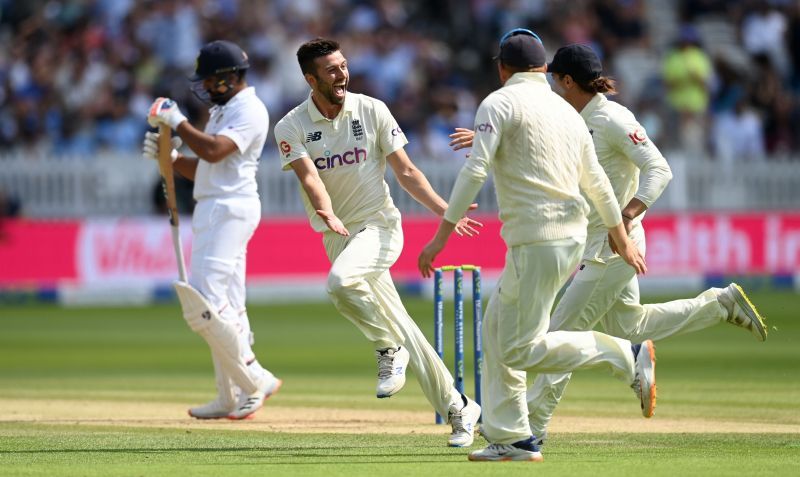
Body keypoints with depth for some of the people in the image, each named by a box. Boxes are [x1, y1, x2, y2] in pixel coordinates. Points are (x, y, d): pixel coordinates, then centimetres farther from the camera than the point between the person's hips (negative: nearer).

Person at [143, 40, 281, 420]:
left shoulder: (250, 111, -10)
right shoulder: (223, 111, 21)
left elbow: (213, 151, -24)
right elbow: (202, 170, 23)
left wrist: (177, 121, -13)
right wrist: (169, 155, 7)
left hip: (230, 209, -10)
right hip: (211, 211, 10)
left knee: (205, 304, -17)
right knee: (226, 309, 9)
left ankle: (255, 381, -12)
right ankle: (232, 398, 10)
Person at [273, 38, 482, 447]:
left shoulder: (372, 111, -2)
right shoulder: (291, 128, -2)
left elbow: (405, 171, 1)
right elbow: (308, 175, -19)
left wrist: (445, 211, -10)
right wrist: (326, 214, -38)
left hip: (380, 225, -2)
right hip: (339, 238, 2)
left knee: (341, 280, -34)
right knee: (399, 329, 1)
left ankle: (390, 349, -11)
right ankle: (457, 408, 9)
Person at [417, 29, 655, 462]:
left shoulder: (500, 103, -5)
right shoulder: (567, 111, 17)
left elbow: (474, 172, -15)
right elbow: (598, 185, 22)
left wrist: (440, 238, -14)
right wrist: (624, 244, 33)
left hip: (537, 242, -9)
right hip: (573, 235, 9)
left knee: (519, 350, -7)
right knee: (496, 329, 18)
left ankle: (627, 356, -13)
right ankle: (509, 438, 19)